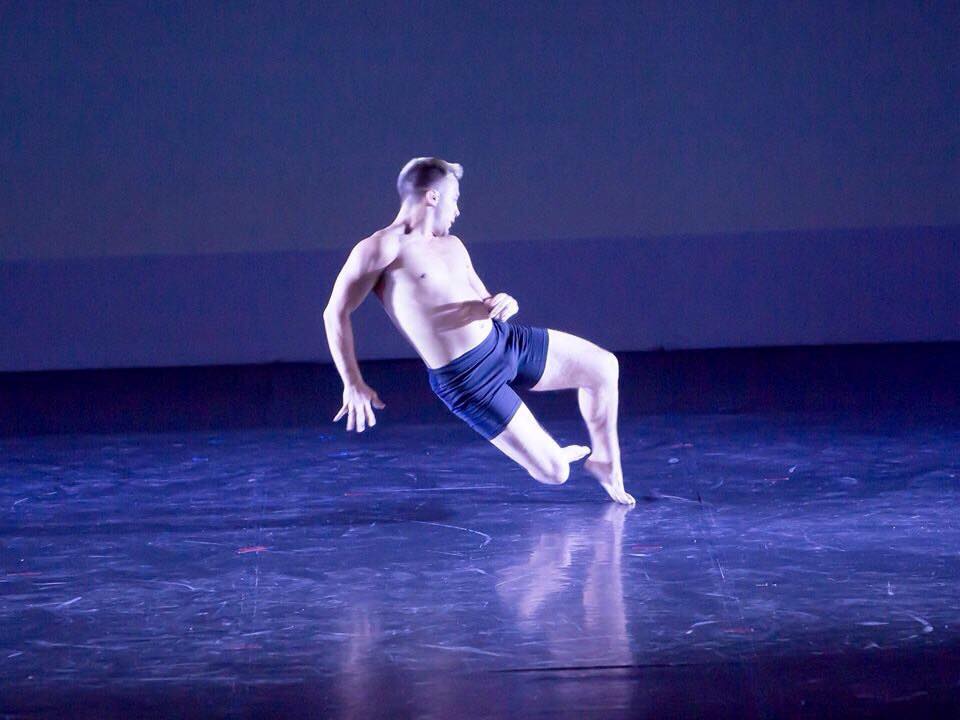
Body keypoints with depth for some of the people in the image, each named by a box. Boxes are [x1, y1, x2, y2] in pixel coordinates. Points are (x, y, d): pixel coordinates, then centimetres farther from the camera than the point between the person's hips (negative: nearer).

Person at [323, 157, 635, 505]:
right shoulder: (383, 248, -12)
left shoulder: (452, 245, 13)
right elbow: (336, 312, -12)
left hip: (503, 339, 8)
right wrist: (353, 385, -16)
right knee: (553, 474, -7)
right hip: (467, 380, -8)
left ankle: (605, 461, 30)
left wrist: (505, 304, -6)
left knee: (605, 366, 9)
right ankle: (558, 458, 31)